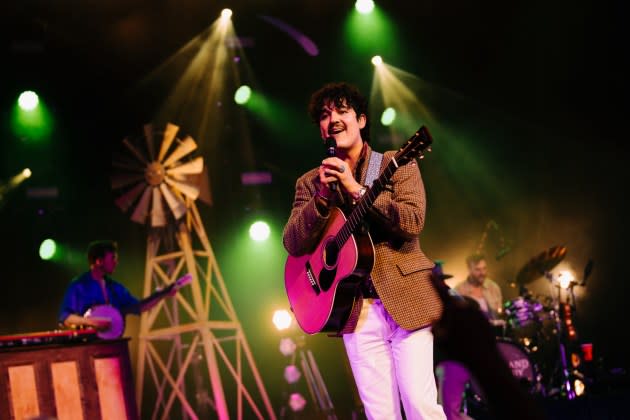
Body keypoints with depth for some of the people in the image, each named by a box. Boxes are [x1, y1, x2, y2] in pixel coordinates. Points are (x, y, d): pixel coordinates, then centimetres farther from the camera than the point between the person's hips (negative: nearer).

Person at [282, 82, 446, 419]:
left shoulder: (397, 165, 4)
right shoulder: (310, 183, 10)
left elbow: (412, 221, -11)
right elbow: (293, 244, 0)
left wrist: (356, 190, -16)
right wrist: (322, 195, -13)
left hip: (405, 302, -2)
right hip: (355, 310, 2)